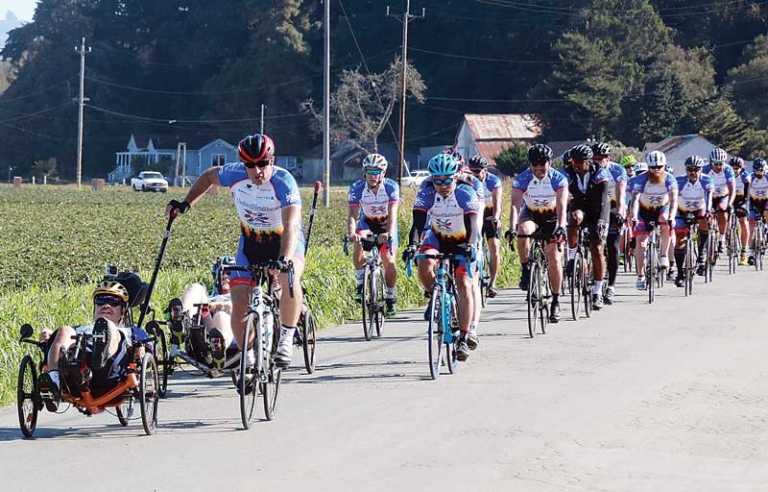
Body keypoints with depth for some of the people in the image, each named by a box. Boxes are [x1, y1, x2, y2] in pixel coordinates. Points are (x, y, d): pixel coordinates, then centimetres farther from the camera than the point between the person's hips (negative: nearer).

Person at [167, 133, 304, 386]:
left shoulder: (284, 182, -30)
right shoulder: (235, 174, -18)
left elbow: (291, 225, -42)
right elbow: (209, 176, 6)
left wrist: (284, 259, -57)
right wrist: (185, 203, -1)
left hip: (285, 242, -4)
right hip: (250, 242, 4)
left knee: (289, 278, -36)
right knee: (239, 304, -9)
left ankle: (286, 339, -18)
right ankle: (248, 361, 11)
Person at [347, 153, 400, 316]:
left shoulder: (391, 186, -26)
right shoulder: (357, 187, -24)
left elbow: (392, 214, -35)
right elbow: (353, 214, -30)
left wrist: (389, 234, -52)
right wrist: (351, 233, -49)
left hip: (386, 224, -1)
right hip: (367, 223, 1)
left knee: (389, 261, -13)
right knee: (358, 247, -28)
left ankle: (390, 297, 6)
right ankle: (361, 283, -8)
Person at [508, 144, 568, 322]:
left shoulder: (559, 179, -23)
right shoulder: (522, 179, -22)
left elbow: (562, 206, -33)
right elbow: (515, 205, -31)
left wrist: (561, 227, -49)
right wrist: (512, 228, -47)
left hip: (551, 217, 0)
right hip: (530, 215, 0)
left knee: (554, 258, -8)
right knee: (523, 232, -35)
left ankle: (556, 302, 4)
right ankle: (526, 271, -16)